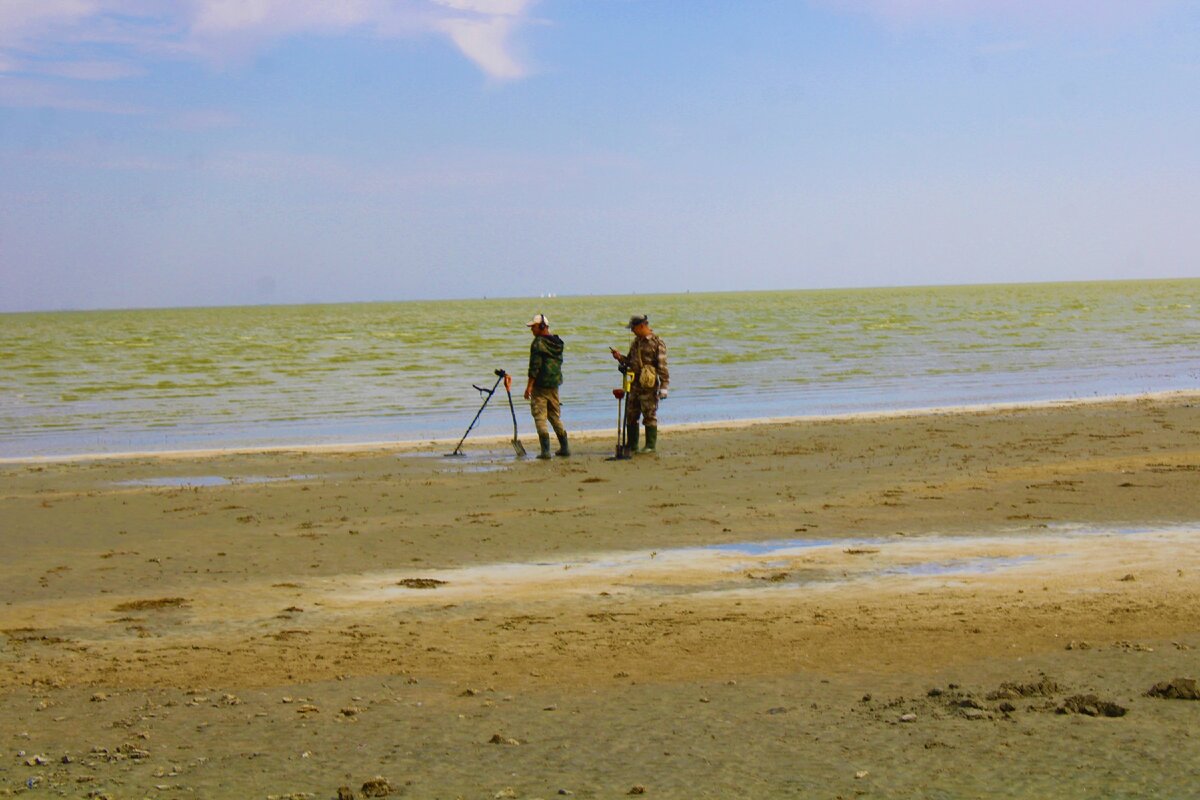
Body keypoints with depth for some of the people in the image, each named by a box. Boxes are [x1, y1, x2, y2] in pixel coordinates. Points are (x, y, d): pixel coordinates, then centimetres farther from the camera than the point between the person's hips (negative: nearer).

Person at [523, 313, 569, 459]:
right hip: (554, 384, 8)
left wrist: (529, 386, -15)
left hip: (540, 385, -8)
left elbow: (535, 366, -17)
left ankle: (545, 450, -9)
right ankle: (564, 447, 18)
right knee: (555, 415, 17)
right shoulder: (557, 342, 11)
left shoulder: (538, 343, -13)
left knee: (540, 416, -3)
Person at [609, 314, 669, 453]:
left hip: (648, 385, -8)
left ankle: (651, 446, 6)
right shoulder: (636, 342, 14)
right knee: (631, 415, 10)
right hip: (634, 383, 8)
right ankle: (631, 445, 18)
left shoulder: (657, 343, -10)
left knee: (649, 415, -1)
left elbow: (662, 366, -12)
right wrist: (620, 357, 3)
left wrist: (663, 387, -15)